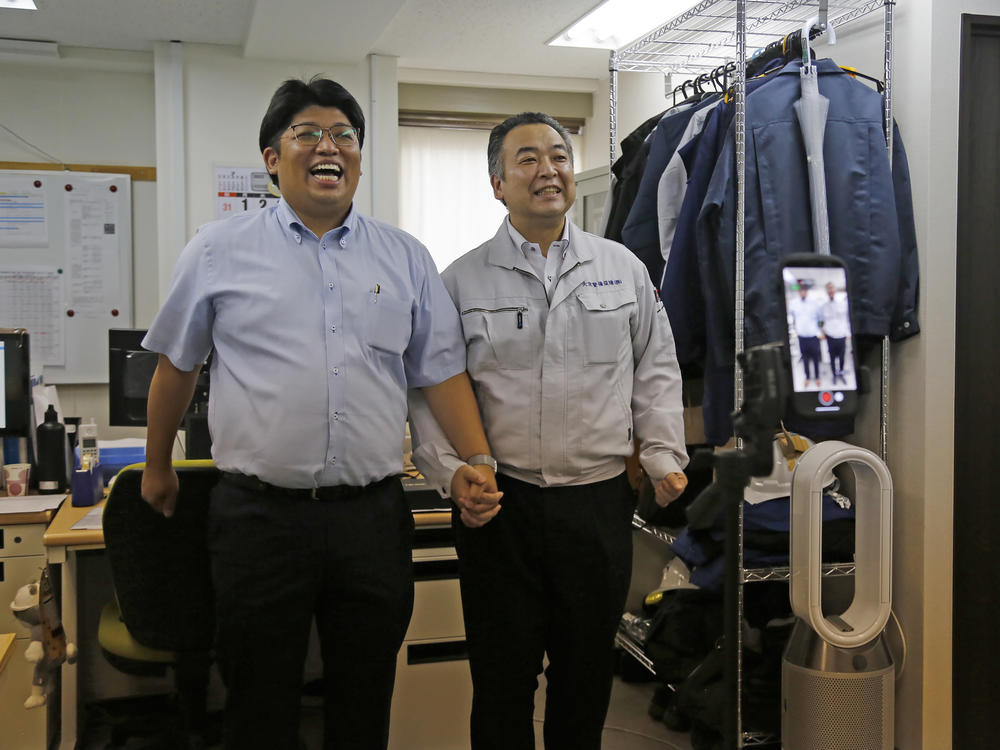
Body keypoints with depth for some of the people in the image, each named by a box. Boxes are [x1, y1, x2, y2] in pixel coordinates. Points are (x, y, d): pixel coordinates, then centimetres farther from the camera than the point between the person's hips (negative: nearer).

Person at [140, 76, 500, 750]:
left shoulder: (406, 258, 8)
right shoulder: (219, 251, 3)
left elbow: (441, 369, 9)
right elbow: (177, 364, 13)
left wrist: (477, 460, -2)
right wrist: (157, 466, 18)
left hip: (374, 515, 2)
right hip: (259, 513, -1)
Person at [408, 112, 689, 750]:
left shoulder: (624, 268, 8)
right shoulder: (463, 280, 3)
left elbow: (656, 371, 12)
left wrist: (664, 455, 2)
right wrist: (453, 471, -9)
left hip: (600, 501, 2)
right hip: (498, 505, -1)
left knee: (588, 674, 13)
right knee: (503, 679, 9)